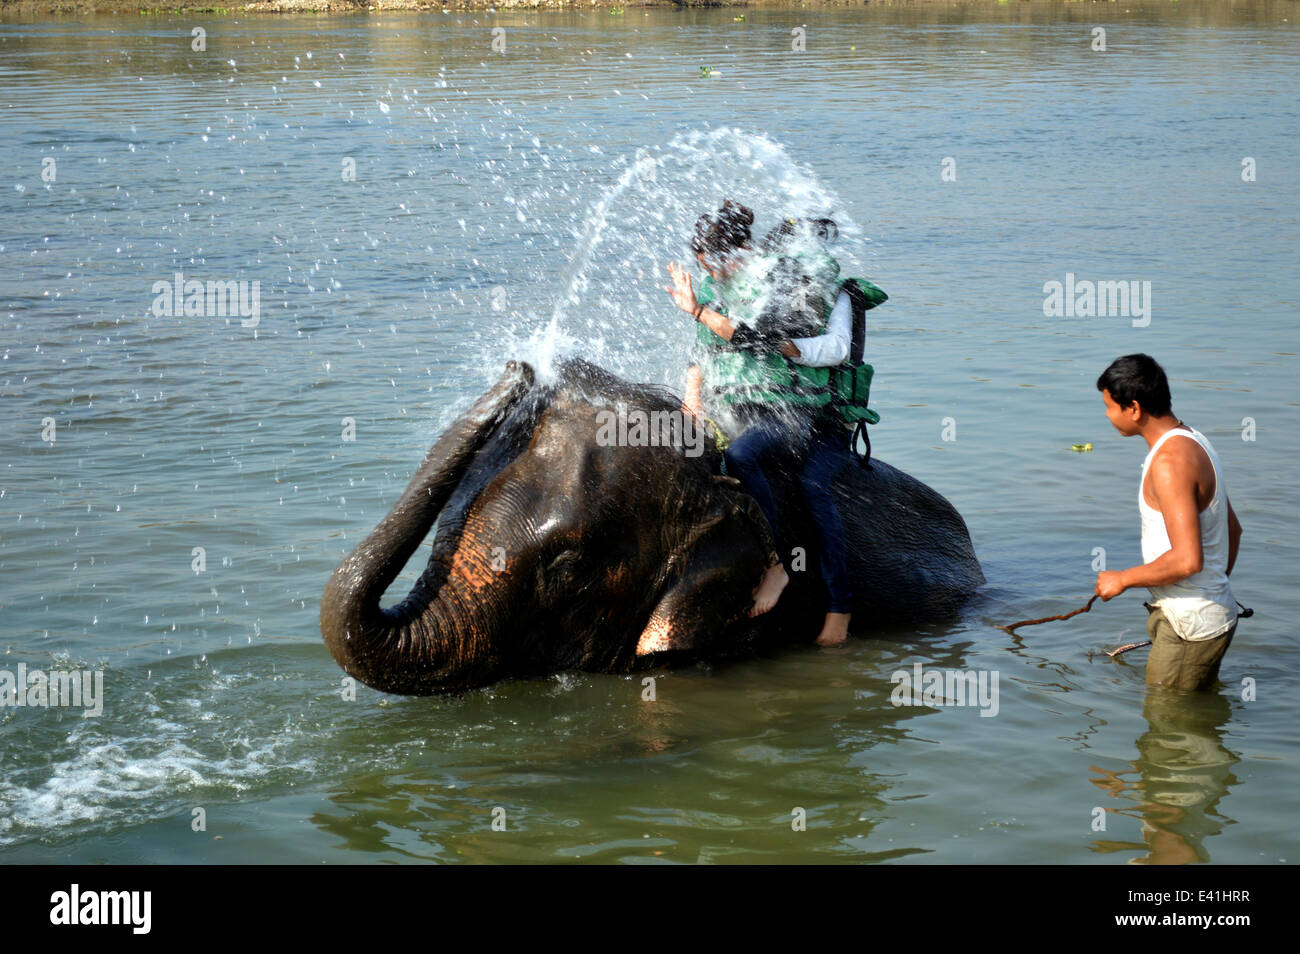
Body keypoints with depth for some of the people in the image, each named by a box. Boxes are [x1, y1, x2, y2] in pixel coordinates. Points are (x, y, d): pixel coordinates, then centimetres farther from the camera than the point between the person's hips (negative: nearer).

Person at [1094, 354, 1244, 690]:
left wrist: (1122, 579, -16)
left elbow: (1188, 559, -30)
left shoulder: (1170, 461, -23)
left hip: (1190, 626, -10)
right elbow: (1233, 529, 21)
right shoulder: (1191, 442, 10)